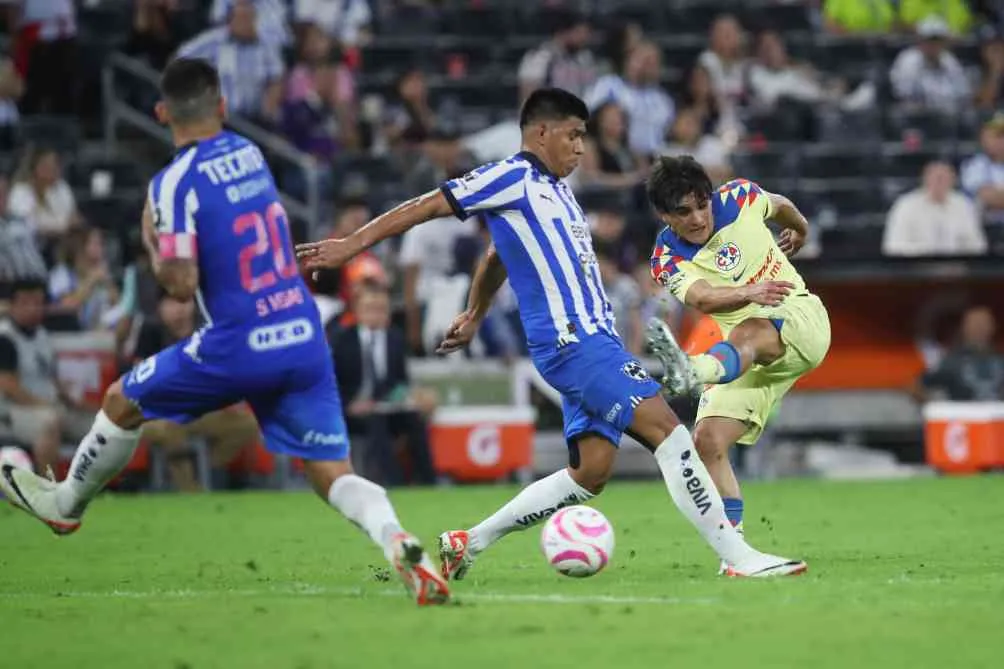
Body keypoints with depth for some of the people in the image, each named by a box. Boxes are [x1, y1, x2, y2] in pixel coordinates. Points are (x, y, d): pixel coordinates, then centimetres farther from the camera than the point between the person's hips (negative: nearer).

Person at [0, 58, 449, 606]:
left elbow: (182, 285, -13)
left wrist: (152, 244, 5)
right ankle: (397, 542, -25)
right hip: (306, 339, 5)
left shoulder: (176, 181, -10)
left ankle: (65, 503, 39)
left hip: (240, 345, -5)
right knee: (333, 474, 3)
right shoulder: (249, 153, 11)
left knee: (122, 403, 19)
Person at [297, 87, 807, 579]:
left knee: (591, 472, 4)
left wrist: (474, 316, 49)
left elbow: (496, 256, 37)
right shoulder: (514, 177, -4)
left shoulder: (553, 189, 23)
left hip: (594, 342, 10)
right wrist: (352, 245, -9)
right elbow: (429, 206, -5)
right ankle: (739, 557, -20)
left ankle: (467, 543, 13)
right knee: (667, 430, -18)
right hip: (570, 341, -10)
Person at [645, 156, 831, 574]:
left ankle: (693, 373, -74)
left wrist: (800, 229, 42)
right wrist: (750, 292, -49)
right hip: (742, 353, 4)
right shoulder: (667, 260, -7)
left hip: (800, 319, -4)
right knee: (708, 440, -14)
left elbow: (780, 205, 21)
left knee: (748, 333, -40)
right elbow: (702, 298, -29)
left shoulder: (739, 198, -4)